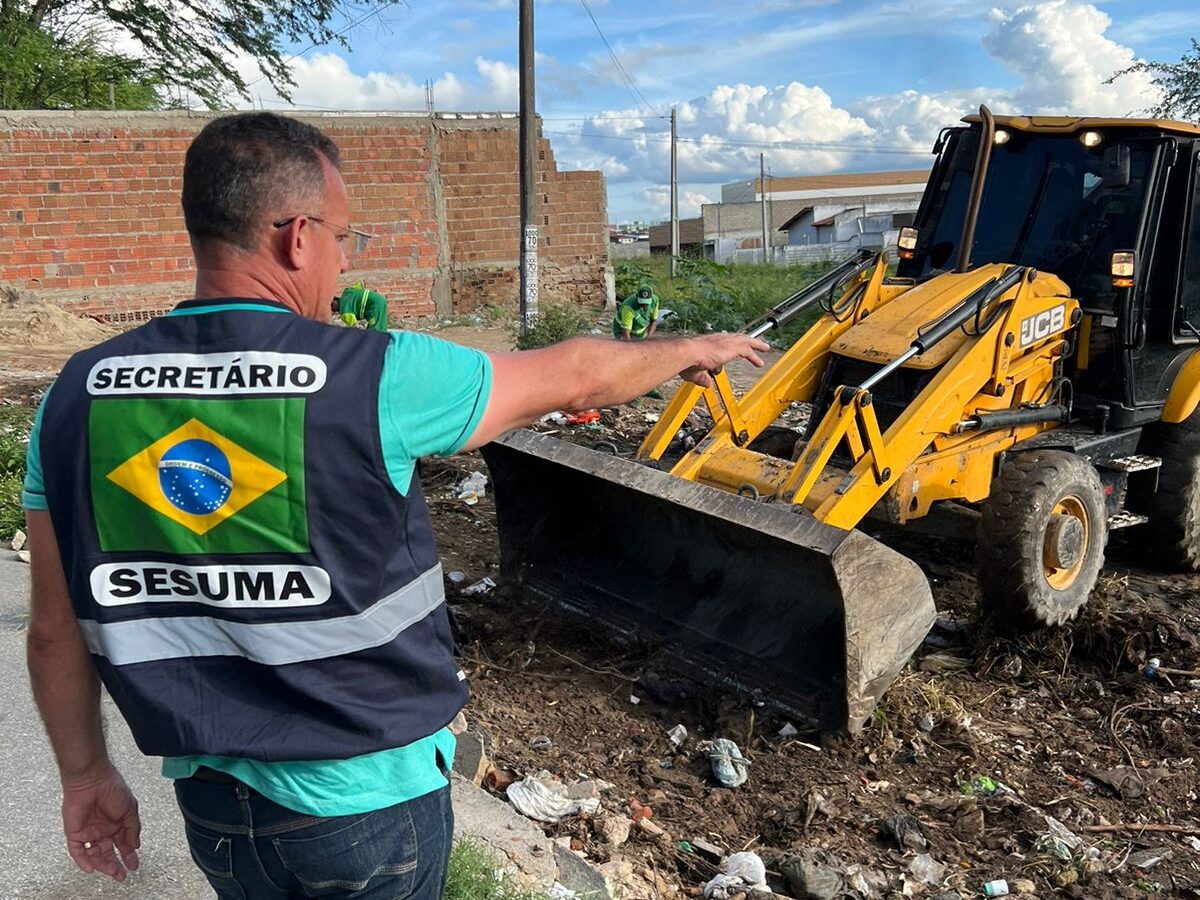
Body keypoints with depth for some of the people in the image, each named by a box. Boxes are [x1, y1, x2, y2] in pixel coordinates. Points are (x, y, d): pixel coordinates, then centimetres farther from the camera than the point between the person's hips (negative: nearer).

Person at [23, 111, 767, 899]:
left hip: (211, 801, 4)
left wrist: (86, 773, 15)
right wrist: (688, 350, 14)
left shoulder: (78, 397, -9)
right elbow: (574, 376, -5)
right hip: (370, 799, -3)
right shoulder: (378, 378, -20)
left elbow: (57, 630, -1)